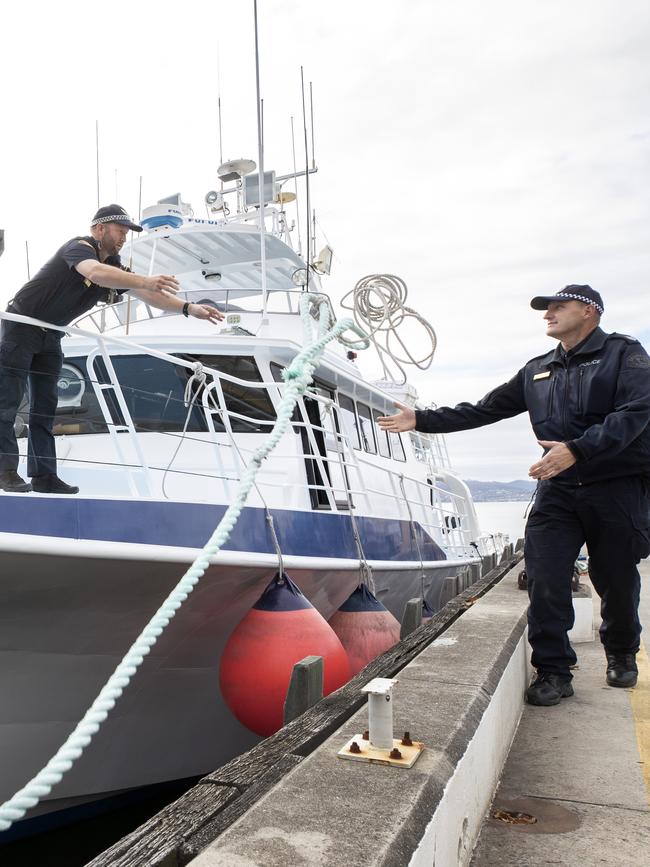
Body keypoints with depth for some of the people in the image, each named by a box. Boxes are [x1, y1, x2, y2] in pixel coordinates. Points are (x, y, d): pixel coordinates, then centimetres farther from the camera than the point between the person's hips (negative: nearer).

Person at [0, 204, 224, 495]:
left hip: (50, 335, 8)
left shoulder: (114, 266, 1)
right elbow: (95, 272, -44)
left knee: (45, 406, 6)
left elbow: (147, 295, 0)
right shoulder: (80, 247, -21)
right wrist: (145, 281, -57)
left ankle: (43, 476, 8)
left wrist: (188, 308, -10)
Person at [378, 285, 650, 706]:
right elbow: (483, 410, 16)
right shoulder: (538, 370, 15)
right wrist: (421, 419, 10)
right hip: (559, 488, 4)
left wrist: (577, 449, -27)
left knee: (616, 580, 9)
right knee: (545, 576, -9)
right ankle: (554, 670, 4)